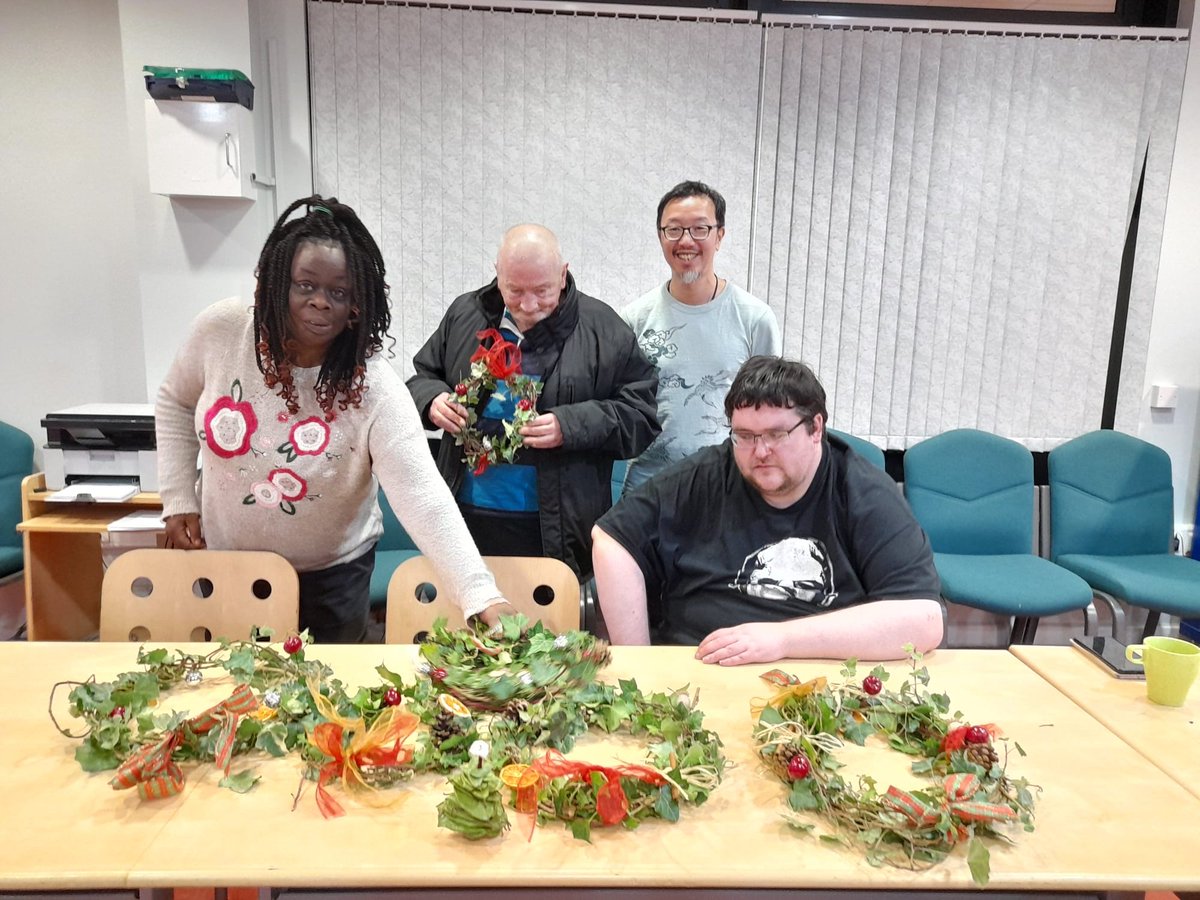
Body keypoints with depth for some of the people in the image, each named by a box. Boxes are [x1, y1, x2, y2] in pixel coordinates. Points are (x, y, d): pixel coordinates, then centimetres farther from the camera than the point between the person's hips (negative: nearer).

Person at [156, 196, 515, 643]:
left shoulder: (375, 389, -27)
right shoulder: (221, 328, -17)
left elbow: (423, 499, -36)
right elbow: (176, 402, 4)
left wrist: (484, 598, -46)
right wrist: (178, 497, -3)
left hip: (330, 573, -2)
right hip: (223, 558, 3)